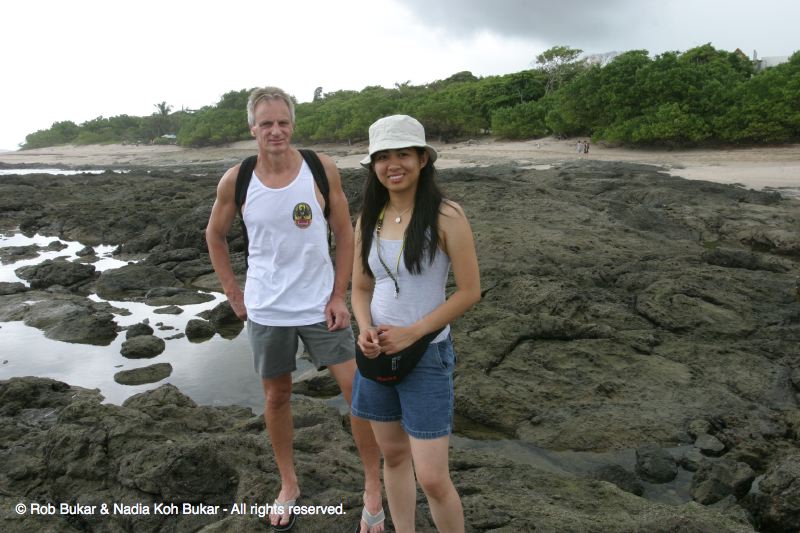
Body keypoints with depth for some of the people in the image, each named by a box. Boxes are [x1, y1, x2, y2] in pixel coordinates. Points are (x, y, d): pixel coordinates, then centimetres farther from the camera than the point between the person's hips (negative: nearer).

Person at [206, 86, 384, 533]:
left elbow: (345, 235, -3)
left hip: (321, 304, -1)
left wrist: (339, 295, -8)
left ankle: (373, 484, 19)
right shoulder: (236, 181, -6)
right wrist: (234, 295, 5)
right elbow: (215, 236, 9)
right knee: (277, 396, 15)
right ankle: (289, 485, 37)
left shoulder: (322, 169, -9)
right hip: (266, 310, 1)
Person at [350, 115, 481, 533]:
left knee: (432, 479, -2)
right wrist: (365, 330, -11)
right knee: (393, 456, 18)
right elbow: (360, 288, 9)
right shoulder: (368, 220, 3)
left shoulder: (446, 216, -13)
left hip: (426, 355, -5)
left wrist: (411, 333, -17)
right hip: (377, 352, 5)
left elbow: (469, 291, -12)